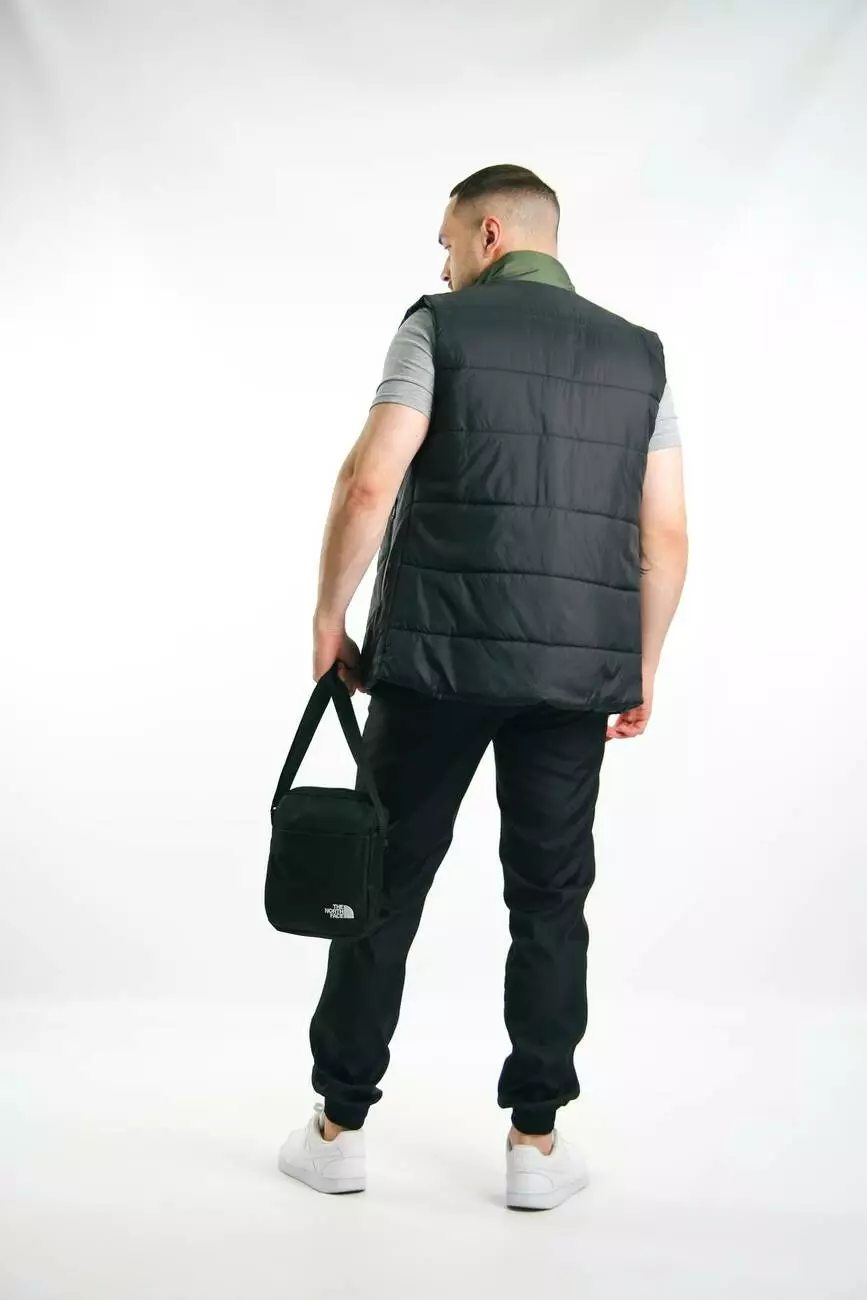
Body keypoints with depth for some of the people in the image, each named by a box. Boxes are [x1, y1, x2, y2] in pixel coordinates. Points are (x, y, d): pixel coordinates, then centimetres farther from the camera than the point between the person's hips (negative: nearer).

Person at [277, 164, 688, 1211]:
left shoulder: (441, 326, -1)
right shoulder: (638, 352, 10)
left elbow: (368, 485, -12)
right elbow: (666, 536, 5)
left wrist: (328, 618, -1)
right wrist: (643, 665, 15)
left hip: (437, 655, -2)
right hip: (578, 668, 3)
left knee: (384, 882, 8)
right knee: (549, 900, 10)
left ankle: (339, 1127, 17)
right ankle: (536, 1142, 12)